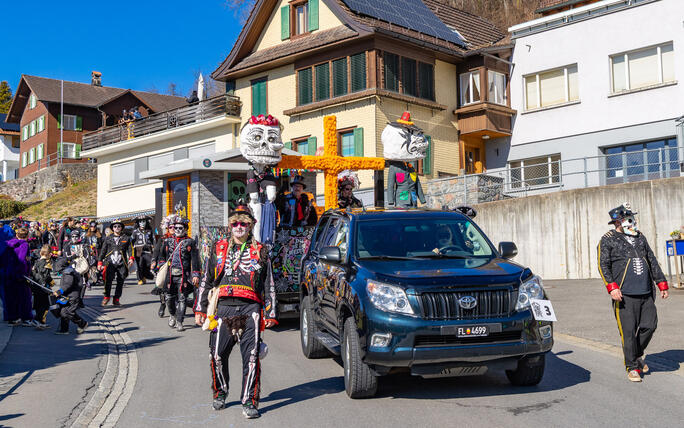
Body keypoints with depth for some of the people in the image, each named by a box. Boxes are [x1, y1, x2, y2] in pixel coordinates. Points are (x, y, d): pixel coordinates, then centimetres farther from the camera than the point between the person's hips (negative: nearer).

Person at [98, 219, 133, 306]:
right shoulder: (108, 238, 15)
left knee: (120, 282, -1)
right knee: (109, 278, -18)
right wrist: (99, 262, 12)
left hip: (121, 264, 1)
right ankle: (107, 296, -3)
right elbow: (103, 250, 17)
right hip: (110, 263, -1)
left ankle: (116, 299, 11)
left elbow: (129, 249, 8)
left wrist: (131, 258, -10)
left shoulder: (126, 238, 14)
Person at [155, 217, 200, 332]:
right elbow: (161, 256, 22)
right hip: (169, 275, 3)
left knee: (182, 299, -4)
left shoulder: (190, 242, 3)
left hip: (183, 275, -3)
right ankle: (172, 315, 33)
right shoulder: (167, 241, 12)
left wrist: (195, 275, -7)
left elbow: (195, 260, -1)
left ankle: (179, 322, 2)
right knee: (169, 298, 6)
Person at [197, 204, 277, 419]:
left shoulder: (260, 252, 14)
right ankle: (220, 392, 25)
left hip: (250, 308, -1)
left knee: (251, 356, -8)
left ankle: (249, 401, 0)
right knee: (218, 354, 1)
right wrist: (201, 309, 14)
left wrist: (270, 313, 7)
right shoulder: (219, 249, 18)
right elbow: (206, 281, 20)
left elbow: (269, 285, 14)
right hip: (223, 306, 2)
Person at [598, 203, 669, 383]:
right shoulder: (608, 240, 1)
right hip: (625, 295, -5)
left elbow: (652, 262, 22)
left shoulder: (640, 237, 18)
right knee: (629, 332, -4)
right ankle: (632, 367, 9)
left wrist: (662, 284, 17)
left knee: (649, 325, 3)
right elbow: (603, 265, -7)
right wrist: (612, 287, -19)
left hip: (646, 293, 6)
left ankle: (637, 355, 28)